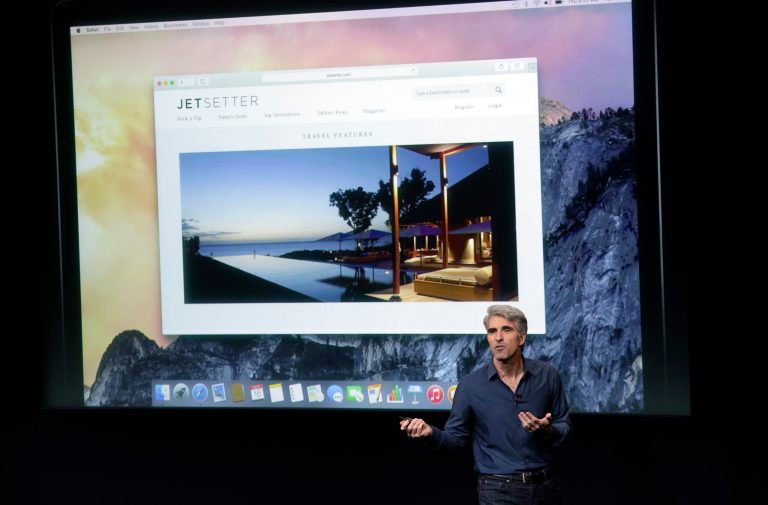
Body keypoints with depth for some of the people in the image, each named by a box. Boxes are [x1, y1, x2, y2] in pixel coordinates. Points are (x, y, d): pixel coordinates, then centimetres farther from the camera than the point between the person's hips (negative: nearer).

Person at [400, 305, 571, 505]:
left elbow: (564, 425, 6)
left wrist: (548, 430, -15)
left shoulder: (547, 375, -2)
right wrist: (431, 433, -20)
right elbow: (456, 436, -1)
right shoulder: (470, 385, -6)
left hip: (547, 486, 2)